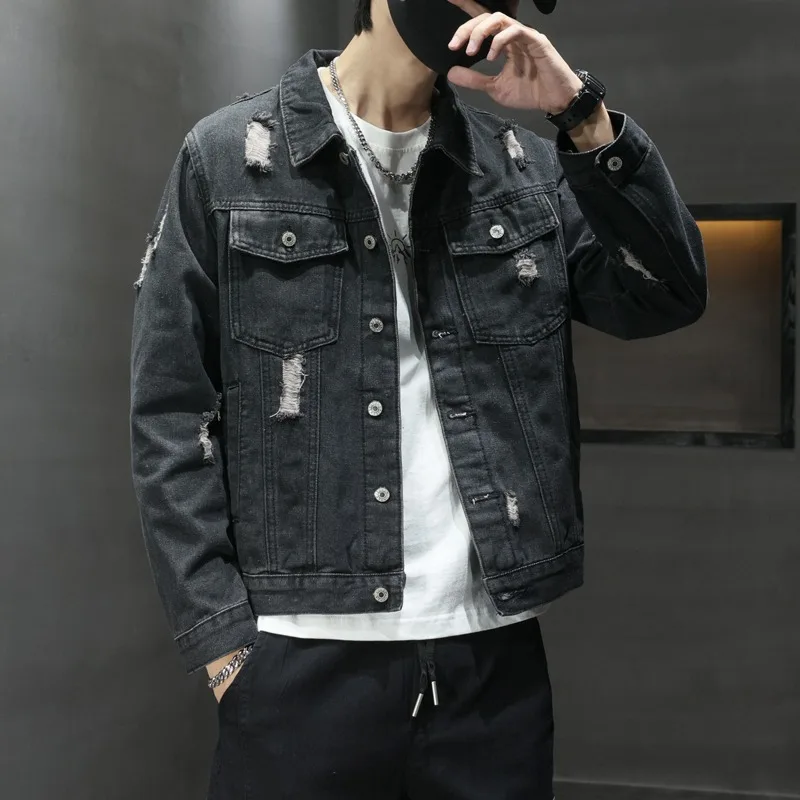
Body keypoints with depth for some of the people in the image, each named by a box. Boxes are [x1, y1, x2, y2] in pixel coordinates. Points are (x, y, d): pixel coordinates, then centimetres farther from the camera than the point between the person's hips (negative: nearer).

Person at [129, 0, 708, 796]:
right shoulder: (227, 157, 0)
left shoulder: (523, 165, 9)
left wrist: (582, 114, -8)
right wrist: (221, 638, -8)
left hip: (496, 654, 3)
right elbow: (171, 412, -2)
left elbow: (667, 298, 0)